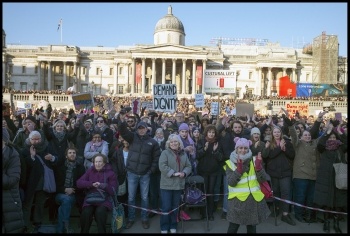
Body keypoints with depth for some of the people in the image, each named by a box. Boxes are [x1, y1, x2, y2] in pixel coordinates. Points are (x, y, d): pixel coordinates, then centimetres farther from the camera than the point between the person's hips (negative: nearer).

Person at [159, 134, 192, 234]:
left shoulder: (183, 154, 10)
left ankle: (173, 226, 29)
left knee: (175, 207, 14)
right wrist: (173, 173, -22)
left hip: (179, 185, 4)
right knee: (166, 207, 0)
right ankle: (164, 227, 16)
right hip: (167, 185, -4)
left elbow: (189, 166, 8)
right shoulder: (165, 153, -6)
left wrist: (184, 173, -11)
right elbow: (162, 166, -17)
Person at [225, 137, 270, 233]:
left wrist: (258, 166, -20)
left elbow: (263, 179, -5)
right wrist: (239, 168, -25)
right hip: (237, 200, -2)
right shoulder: (230, 163, -3)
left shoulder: (254, 160, 4)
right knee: (233, 227, 2)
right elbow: (231, 182, -15)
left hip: (254, 199, 3)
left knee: (252, 227, 15)